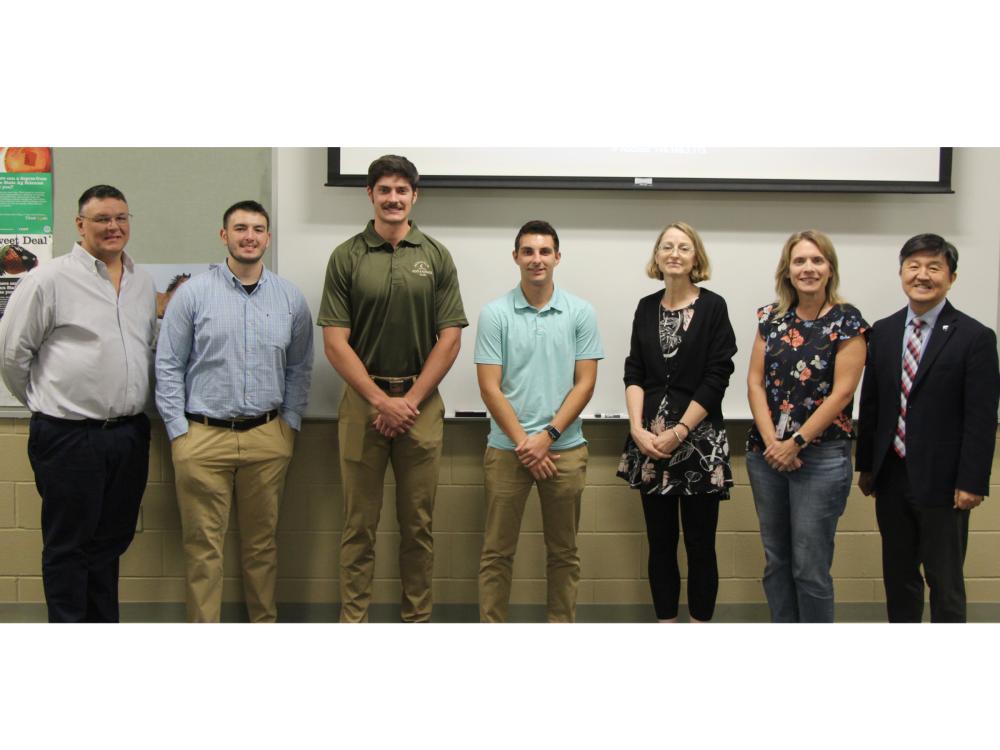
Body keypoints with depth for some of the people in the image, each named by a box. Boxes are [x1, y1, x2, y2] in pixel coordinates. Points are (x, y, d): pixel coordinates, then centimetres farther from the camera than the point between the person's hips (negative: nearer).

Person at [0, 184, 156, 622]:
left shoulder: (143, 285, 11)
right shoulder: (50, 280, -7)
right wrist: (47, 405, 6)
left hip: (129, 434, 6)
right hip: (70, 437, -6)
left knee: (112, 540, 16)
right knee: (68, 545, 5)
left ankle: (105, 627, 29)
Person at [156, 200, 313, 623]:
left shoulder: (291, 299, 6)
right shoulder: (192, 294, -1)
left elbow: (300, 368, 13)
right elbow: (168, 366, 1)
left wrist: (290, 424, 7)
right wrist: (178, 430, -4)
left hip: (267, 438, 2)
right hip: (203, 437, -2)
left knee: (262, 541, 12)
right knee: (203, 544, 3)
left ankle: (265, 624, 26)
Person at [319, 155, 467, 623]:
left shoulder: (436, 256, 3)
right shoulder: (346, 258, 0)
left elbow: (449, 337, 0)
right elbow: (335, 342, -4)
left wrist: (410, 400, -8)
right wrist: (381, 400, -11)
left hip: (421, 403, 1)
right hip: (363, 400, -1)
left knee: (418, 523, 8)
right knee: (359, 522, 6)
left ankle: (417, 616, 20)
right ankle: (353, 616, 15)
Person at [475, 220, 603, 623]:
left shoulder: (581, 312, 2)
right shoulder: (494, 314, -1)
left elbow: (585, 382, -1)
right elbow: (490, 387, -5)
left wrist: (547, 435, -11)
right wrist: (524, 442, -11)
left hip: (565, 448, 1)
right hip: (507, 449, -1)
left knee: (563, 552, 11)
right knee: (497, 551, 5)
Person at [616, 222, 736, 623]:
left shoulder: (713, 307, -2)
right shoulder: (646, 307, 9)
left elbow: (716, 380, -7)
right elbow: (634, 373, 6)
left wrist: (679, 432, -12)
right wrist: (637, 429, -7)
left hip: (700, 442, -3)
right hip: (649, 441, 4)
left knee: (699, 543, 3)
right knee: (660, 542, 9)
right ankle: (665, 623, 19)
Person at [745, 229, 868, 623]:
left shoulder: (847, 321, -6)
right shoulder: (770, 317, 7)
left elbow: (842, 392, -11)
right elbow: (755, 382, 3)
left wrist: (795, 443, -13)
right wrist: (771, 440, -9)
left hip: (821, 456, -5)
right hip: (766, 453, 5)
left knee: (810, 566, -2)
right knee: (776, 560, 13)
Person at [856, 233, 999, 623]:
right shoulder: (883, 331, 7)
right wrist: (865, 465, 10)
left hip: (941, 482, -5)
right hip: (891, 477, 5)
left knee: (945, 582, 6)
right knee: (898, 575, 16)